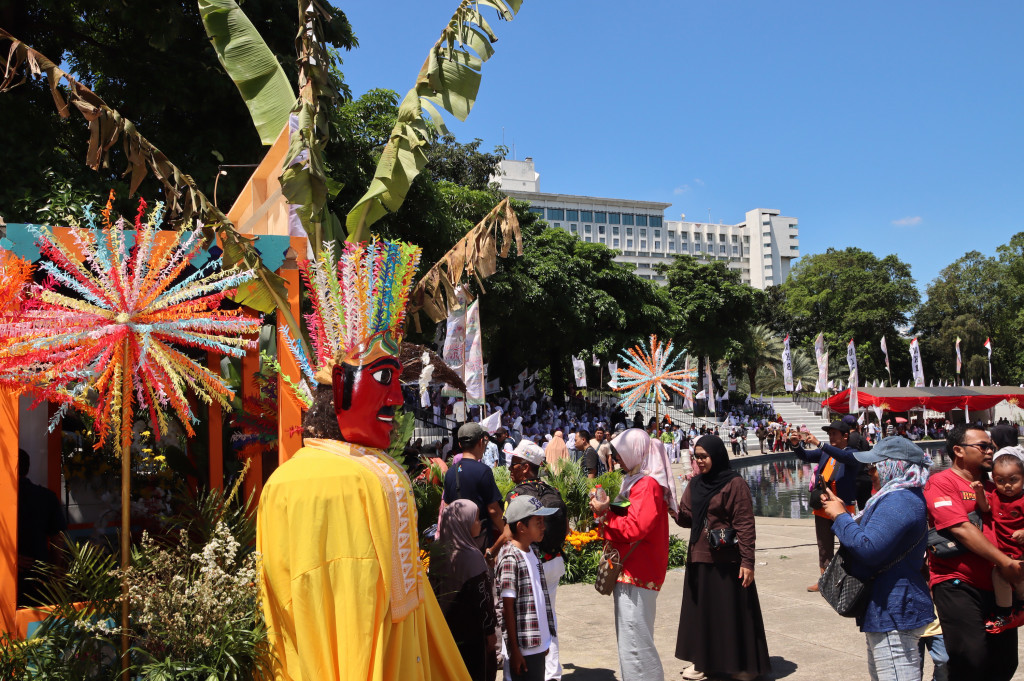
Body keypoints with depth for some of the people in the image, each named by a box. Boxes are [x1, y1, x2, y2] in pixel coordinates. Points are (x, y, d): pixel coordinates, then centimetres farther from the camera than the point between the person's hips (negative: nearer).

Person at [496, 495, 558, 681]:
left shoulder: (533, 552, 9)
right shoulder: (510, 558, -16)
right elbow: (508, 607, -15)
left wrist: (545, 639, 17)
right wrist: (514, 650, -14)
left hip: (539, 644, 8)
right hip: (523, 648, -8)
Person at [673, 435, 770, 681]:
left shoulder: (734, 484, -11)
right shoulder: (695, 485, 9)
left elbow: (745, 525, -14)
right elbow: (686, 519, 6)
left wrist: (747, 561, -18)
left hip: (727, 561, -6)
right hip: (699, 559, 7)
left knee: (732, 613, 3)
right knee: (701, 611, 13)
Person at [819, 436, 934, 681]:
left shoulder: (898, 501, -22)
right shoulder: (901, 497, 15)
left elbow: (869, 549, -30)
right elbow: (876, 535, 19)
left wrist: (840, 517, -17)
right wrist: (844, 513, 8)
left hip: (893, 613, -12)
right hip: (890, 608, 12)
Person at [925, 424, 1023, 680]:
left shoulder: (991, 487, 16)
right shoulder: (941, 482, -6)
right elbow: (960, 528, -16)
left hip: (997, 585, 7)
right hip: (957, 584, -7)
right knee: (972, 659, -13)